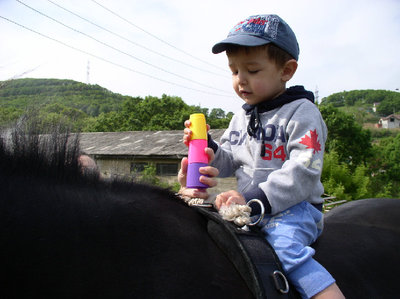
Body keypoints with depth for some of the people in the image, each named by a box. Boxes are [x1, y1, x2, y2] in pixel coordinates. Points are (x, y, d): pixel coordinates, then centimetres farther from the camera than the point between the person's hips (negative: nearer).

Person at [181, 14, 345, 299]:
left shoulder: (301, 113, -9)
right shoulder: (241, 118, 13)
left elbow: (302, 172, -20)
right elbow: (228, 164, 17)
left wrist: (254, 199, -30)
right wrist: (206, 147, -4)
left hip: (293, 207, -7)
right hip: (249, 207, 7)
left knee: (286, 249, -33)